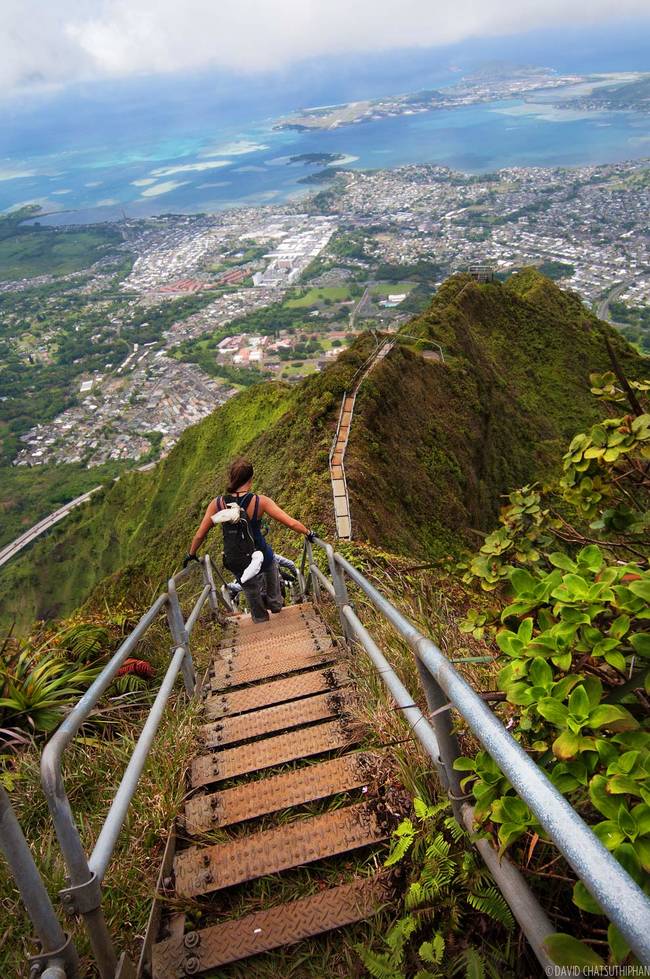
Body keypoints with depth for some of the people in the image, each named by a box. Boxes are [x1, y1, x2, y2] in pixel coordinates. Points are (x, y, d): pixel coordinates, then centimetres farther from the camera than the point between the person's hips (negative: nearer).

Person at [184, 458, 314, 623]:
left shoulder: (217, 504, -16)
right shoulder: (260, 502, -22)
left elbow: (199, 535, -6)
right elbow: (291, 523, -19)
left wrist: (191, 554, 12)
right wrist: (308, 533, 0)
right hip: (261, 557, -2)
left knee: (252, 593, 33)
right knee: (271, 566, 37)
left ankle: (261, 619, 58)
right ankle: (274, 602, 56)